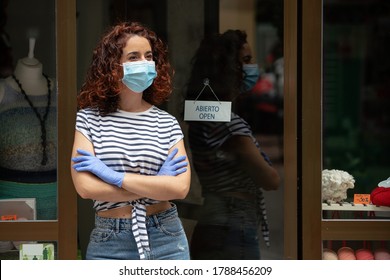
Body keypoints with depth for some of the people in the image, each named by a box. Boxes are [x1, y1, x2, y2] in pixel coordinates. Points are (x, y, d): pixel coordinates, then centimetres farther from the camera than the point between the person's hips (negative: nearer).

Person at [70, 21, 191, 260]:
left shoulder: (167, 123, 1)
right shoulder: (89, 118, -2)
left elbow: (180, 187, -11)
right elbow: (86, 187, -12)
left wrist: (115, 176, -15)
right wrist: (156, 185, -10)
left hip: (166, 241, 1)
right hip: (109, 243, -1)